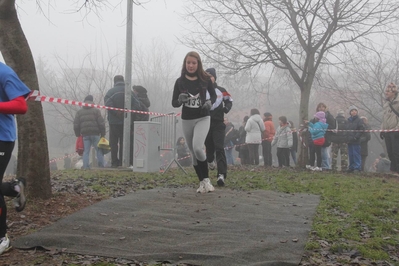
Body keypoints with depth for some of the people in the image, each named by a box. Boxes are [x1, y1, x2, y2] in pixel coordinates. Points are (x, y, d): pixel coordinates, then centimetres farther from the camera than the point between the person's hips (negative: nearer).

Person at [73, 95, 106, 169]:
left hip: (85, 135, 2)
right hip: (95, 134, -2)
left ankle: (86, 166, -4)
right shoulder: (96, 111, 5)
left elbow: (76, 125, 8)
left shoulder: (79, 112, 12)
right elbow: (101, 123, -1)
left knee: (86, 151, 4)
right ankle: (101, 165, 1)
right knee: (99, 150, 5)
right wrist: (103, 134, 4)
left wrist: (78, 135, 15)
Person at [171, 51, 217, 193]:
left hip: (203, 118, -3)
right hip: (186, 120, 3)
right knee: (193, 152, 8)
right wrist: (180, 100, -21)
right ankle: (202, 182, 22)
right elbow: (174, 103, 2)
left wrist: (210, 102, -12)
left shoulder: (205, 79, -4)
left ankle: (206, 179, -7)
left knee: (197, 147, -23)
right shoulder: (180, 81, -3)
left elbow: (213, 95, 10)